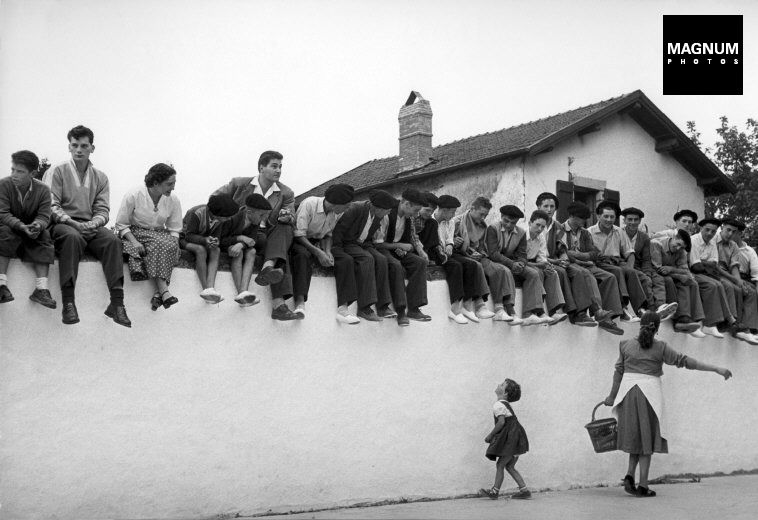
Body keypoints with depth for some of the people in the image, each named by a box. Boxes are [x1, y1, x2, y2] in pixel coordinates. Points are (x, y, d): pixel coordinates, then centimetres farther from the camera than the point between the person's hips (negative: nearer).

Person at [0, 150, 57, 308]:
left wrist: (37, 226, -36)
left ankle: (41, 289, -37)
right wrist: (22, 226, -36)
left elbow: (44, 217, -10)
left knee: (44, 235, -28)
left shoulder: (43, 189, -5)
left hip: (32, 235, 1)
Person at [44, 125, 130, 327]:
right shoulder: (57, 172, 5)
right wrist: (72, 222, -20)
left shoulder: (100, 177, 16)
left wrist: (92, 224, -13)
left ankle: (117, 303, -34)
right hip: (62, 225, -3)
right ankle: (68, 302, -41)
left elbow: (103, 211, 9)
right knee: (72, 236, -38)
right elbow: (51, 206, -4)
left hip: (90, 226, 3)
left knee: (113, 240, -28)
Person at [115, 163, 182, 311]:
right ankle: (164, 291, -43)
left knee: (169, 244, -32)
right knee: (159, 245, -34)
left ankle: (158, 293, -41)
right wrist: (134, 241, -22)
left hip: (160, 236, 3)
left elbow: (174, 229, 7)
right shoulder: (133, 196, -10)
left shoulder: (173, 200, 0)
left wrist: (173, 244, -15)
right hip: (134, 234, -3)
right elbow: (121, 224, -5)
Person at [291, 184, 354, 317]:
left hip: (317, 242, 7)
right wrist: (318, 252, -34)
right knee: (303, 254, -41)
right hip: (299, 241, -6)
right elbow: (299, 235, -25)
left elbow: (328, 235, 6)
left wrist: (327, 251, -16)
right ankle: (300, 301, -50)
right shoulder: (309, 204, -24)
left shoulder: (339, 213, -4)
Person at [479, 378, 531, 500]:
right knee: (509, 466, 13)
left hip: (511, 439, -9)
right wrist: (494, 435, 22)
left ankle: (495, 491, 7)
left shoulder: (498, 405, -12)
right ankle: (524, 490, 13)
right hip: (515, 439, 9)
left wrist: (490, 435, -12)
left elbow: (501, 422, -22)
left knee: (500, 464, 0)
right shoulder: (506, 404, 17)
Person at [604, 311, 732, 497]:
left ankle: (630, 475, -1)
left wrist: (612, 397, 14)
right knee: (647, 438, 4)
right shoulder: (660, 348, -5)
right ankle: (642, 485, 1)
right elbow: (686, 361, -8)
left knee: (636, 435, 16)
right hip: (649, 395, -3)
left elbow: (619, 372, 4)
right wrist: (716, 369, -6)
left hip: (628, 394, 3)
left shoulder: (626, 345, 2)